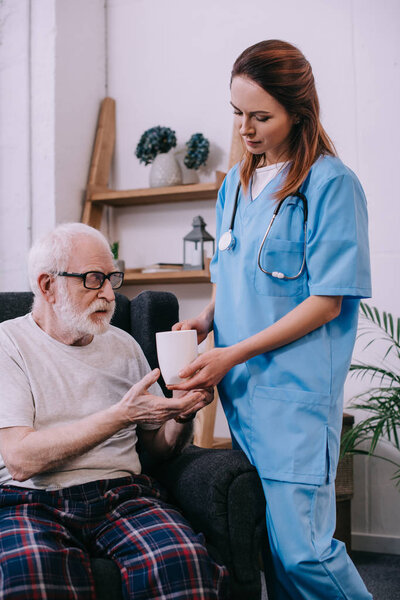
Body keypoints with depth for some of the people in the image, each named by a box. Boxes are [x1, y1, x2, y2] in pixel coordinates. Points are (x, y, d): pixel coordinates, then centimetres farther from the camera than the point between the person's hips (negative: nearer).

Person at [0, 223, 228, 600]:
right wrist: (122, 414, -16)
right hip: (32, 501, -3)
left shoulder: (123, 345, 17)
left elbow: (159, 445, 20)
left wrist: (182, 414, -4)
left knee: (182, 561, -29)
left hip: (121, 494, 3)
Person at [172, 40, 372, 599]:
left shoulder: (331, 183, -7)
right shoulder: (236, 182, 15)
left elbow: (327, 302, -11)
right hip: (239, 384, 7)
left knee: (299, 551, -9)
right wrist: (207, 318, 4)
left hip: (297, 386, -6)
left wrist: (233, 353, -14)